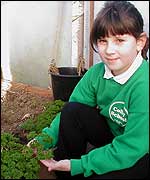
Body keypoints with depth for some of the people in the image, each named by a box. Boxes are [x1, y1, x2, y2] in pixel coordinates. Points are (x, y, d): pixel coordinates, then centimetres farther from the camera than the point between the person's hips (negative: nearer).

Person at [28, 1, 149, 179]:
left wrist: (78, 165, -27)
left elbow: (131, 148, -29)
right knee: (71, 110, -14)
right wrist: (44, 140, -19)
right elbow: (71, 114, -4)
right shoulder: (96, 73, -11)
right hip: (113, 136, 6)